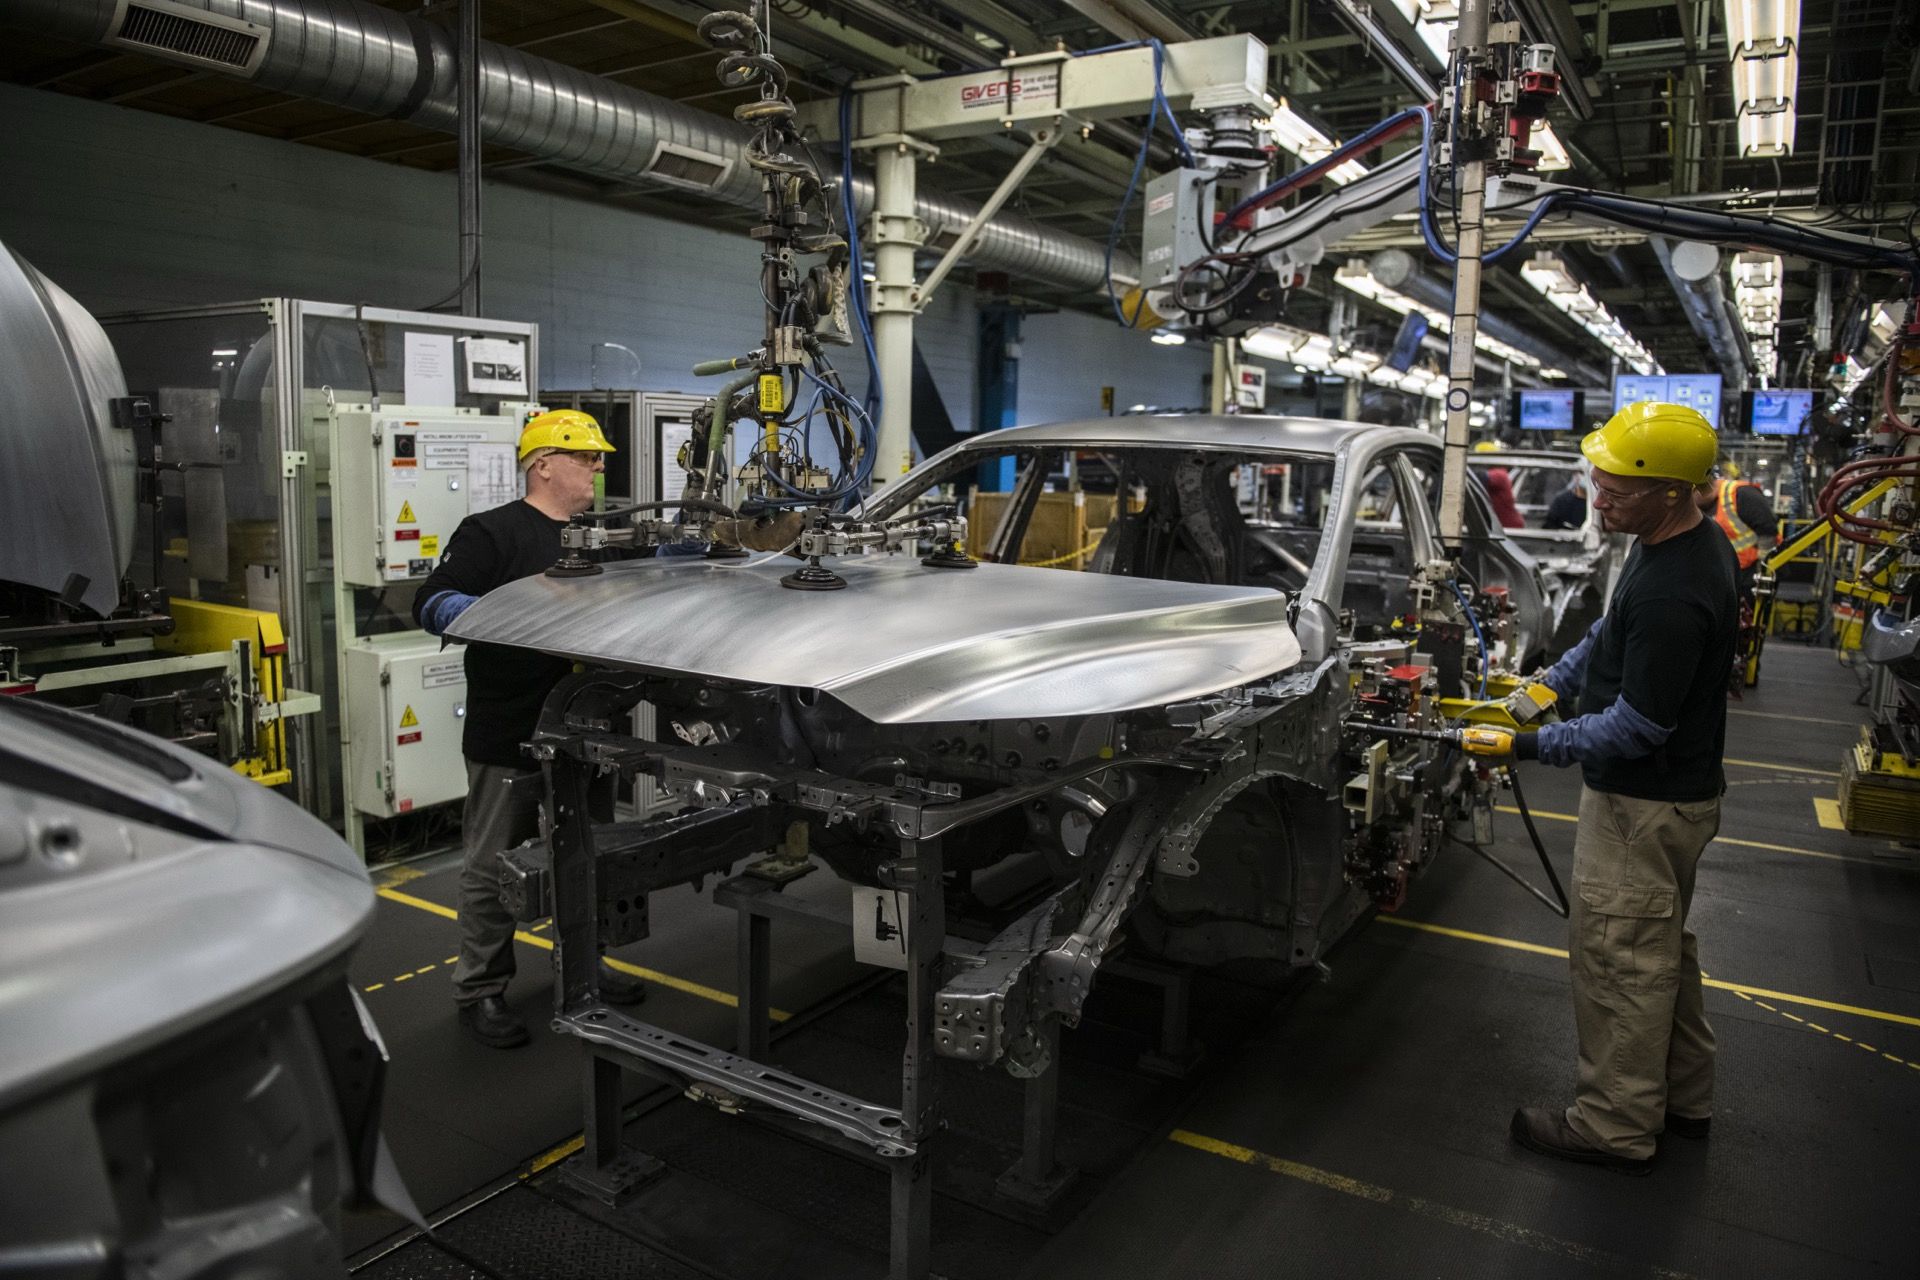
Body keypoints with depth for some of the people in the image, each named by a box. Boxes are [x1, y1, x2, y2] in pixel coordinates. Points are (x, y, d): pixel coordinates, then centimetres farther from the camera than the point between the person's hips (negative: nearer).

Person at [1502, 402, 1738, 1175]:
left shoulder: (1674, 592, -31)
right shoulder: (1694, 541, 2)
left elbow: (1636, 728, -26)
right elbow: (1613, 633, 16)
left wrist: (1534, 746, -19)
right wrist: (1554, 681, 4)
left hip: (1646, 806, -11)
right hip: (1675, 790, 11)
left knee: (1621, 961, 3)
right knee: (1662, 947, 23)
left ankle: (1616, 1127, 19)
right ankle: (1682, 1097, 40)